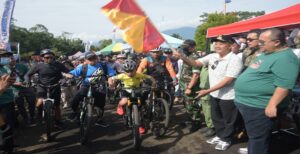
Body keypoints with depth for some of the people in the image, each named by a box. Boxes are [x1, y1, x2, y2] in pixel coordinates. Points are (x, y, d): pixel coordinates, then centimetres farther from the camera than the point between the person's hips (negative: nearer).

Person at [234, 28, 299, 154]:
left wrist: (272, 105, -26)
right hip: (247, 102, 10)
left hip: (258, 106, -10)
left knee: (257, 137, 5)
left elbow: (283, 86, -26)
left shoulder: (284, 58, -20)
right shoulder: (266, 54, 13)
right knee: (253, 134, 24)